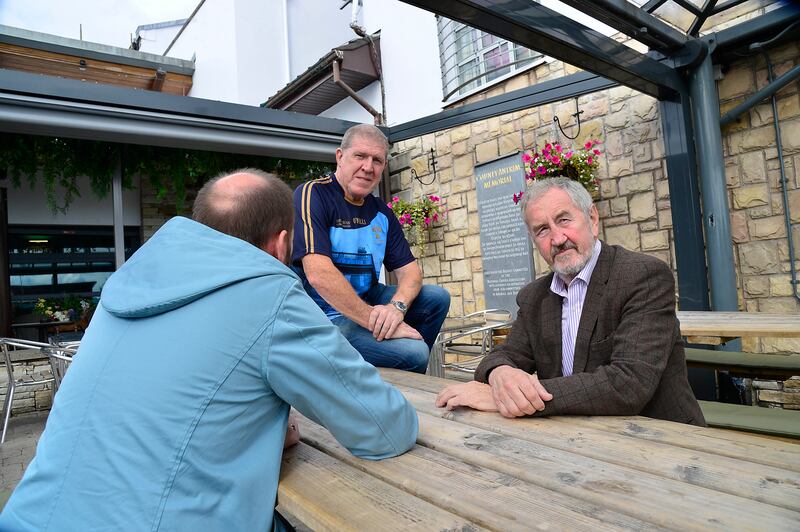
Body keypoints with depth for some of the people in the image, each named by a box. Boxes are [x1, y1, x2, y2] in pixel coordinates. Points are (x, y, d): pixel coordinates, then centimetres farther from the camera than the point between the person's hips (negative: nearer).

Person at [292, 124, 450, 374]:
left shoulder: (382, 213, 7)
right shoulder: (312, 195, -14)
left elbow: (409, 270, 4)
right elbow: (319, 274, -26)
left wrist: (397, 306, -19)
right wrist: (375, 321, -26)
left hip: (368, 301, 8)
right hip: (328, 315, -7)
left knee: (438, 297, 2)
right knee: (413, 351, -25)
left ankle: (411, 376, 16)